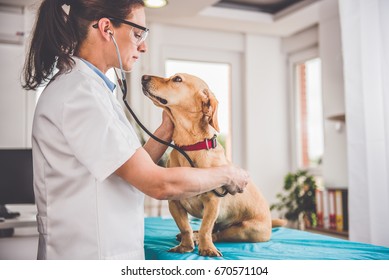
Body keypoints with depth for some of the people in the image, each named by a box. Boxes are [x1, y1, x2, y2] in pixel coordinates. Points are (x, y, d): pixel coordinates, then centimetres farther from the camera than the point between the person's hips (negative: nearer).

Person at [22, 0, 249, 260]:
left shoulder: (87, 84, 9)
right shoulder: (79, 91, -20)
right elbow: (159, 184, -20)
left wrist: (167, 131, 3)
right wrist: (227, 174, -8)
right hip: (91, 253, -9)